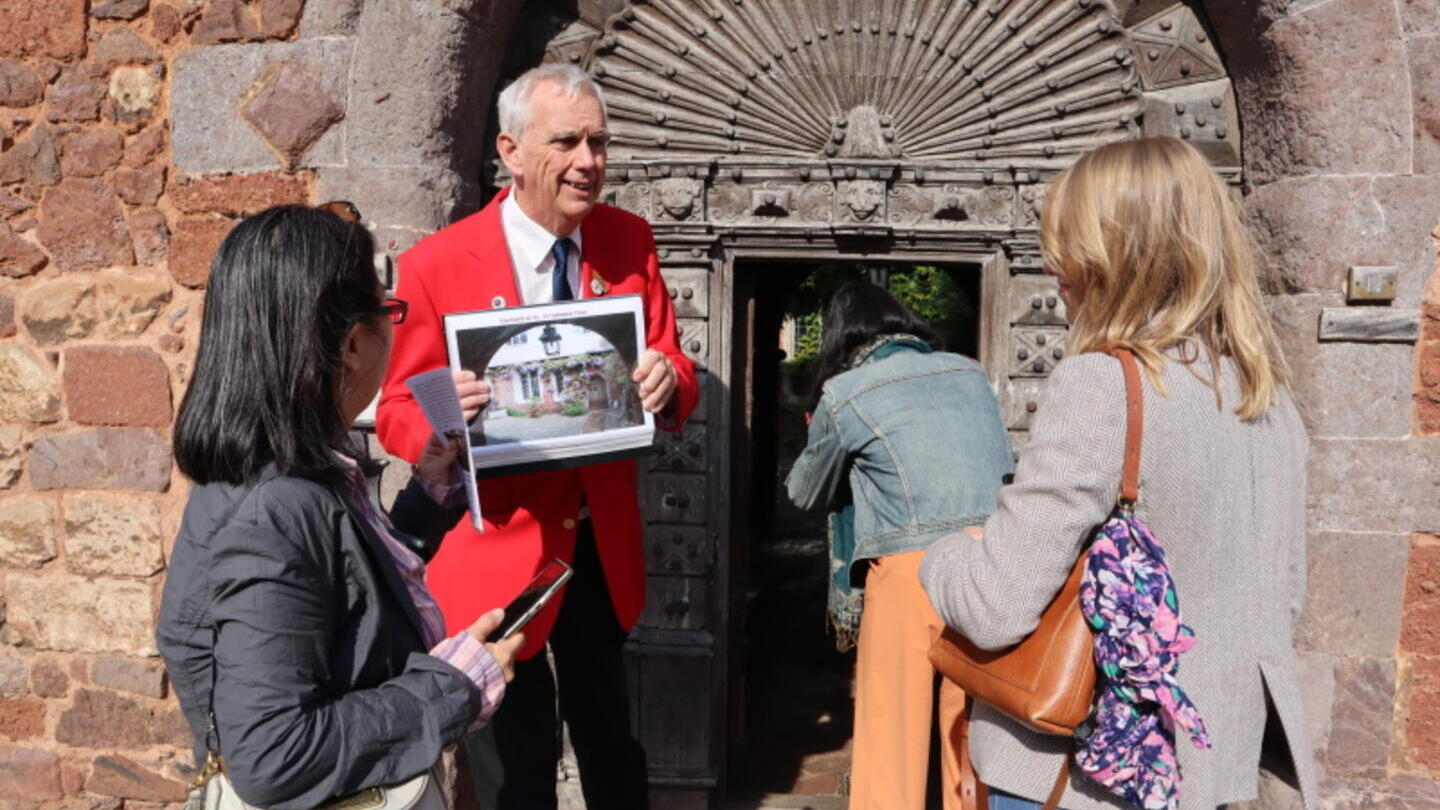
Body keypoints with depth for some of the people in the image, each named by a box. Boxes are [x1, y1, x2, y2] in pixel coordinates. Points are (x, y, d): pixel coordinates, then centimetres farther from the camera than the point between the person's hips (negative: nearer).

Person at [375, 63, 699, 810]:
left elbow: (673, 371, 0)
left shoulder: (628, 242, -3)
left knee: (613, 747, 23)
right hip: (497, 549, -3)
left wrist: (667, 386, -25)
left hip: (603, 546, 4)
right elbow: (397, 412, -8)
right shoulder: (436, 265, -14)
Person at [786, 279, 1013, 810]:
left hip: (911, 572, -4)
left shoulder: (843, 393, 3)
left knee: (891, 733, 9)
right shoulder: (971, 374, 15)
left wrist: (820, 443, 38)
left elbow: (804, 491, 18)